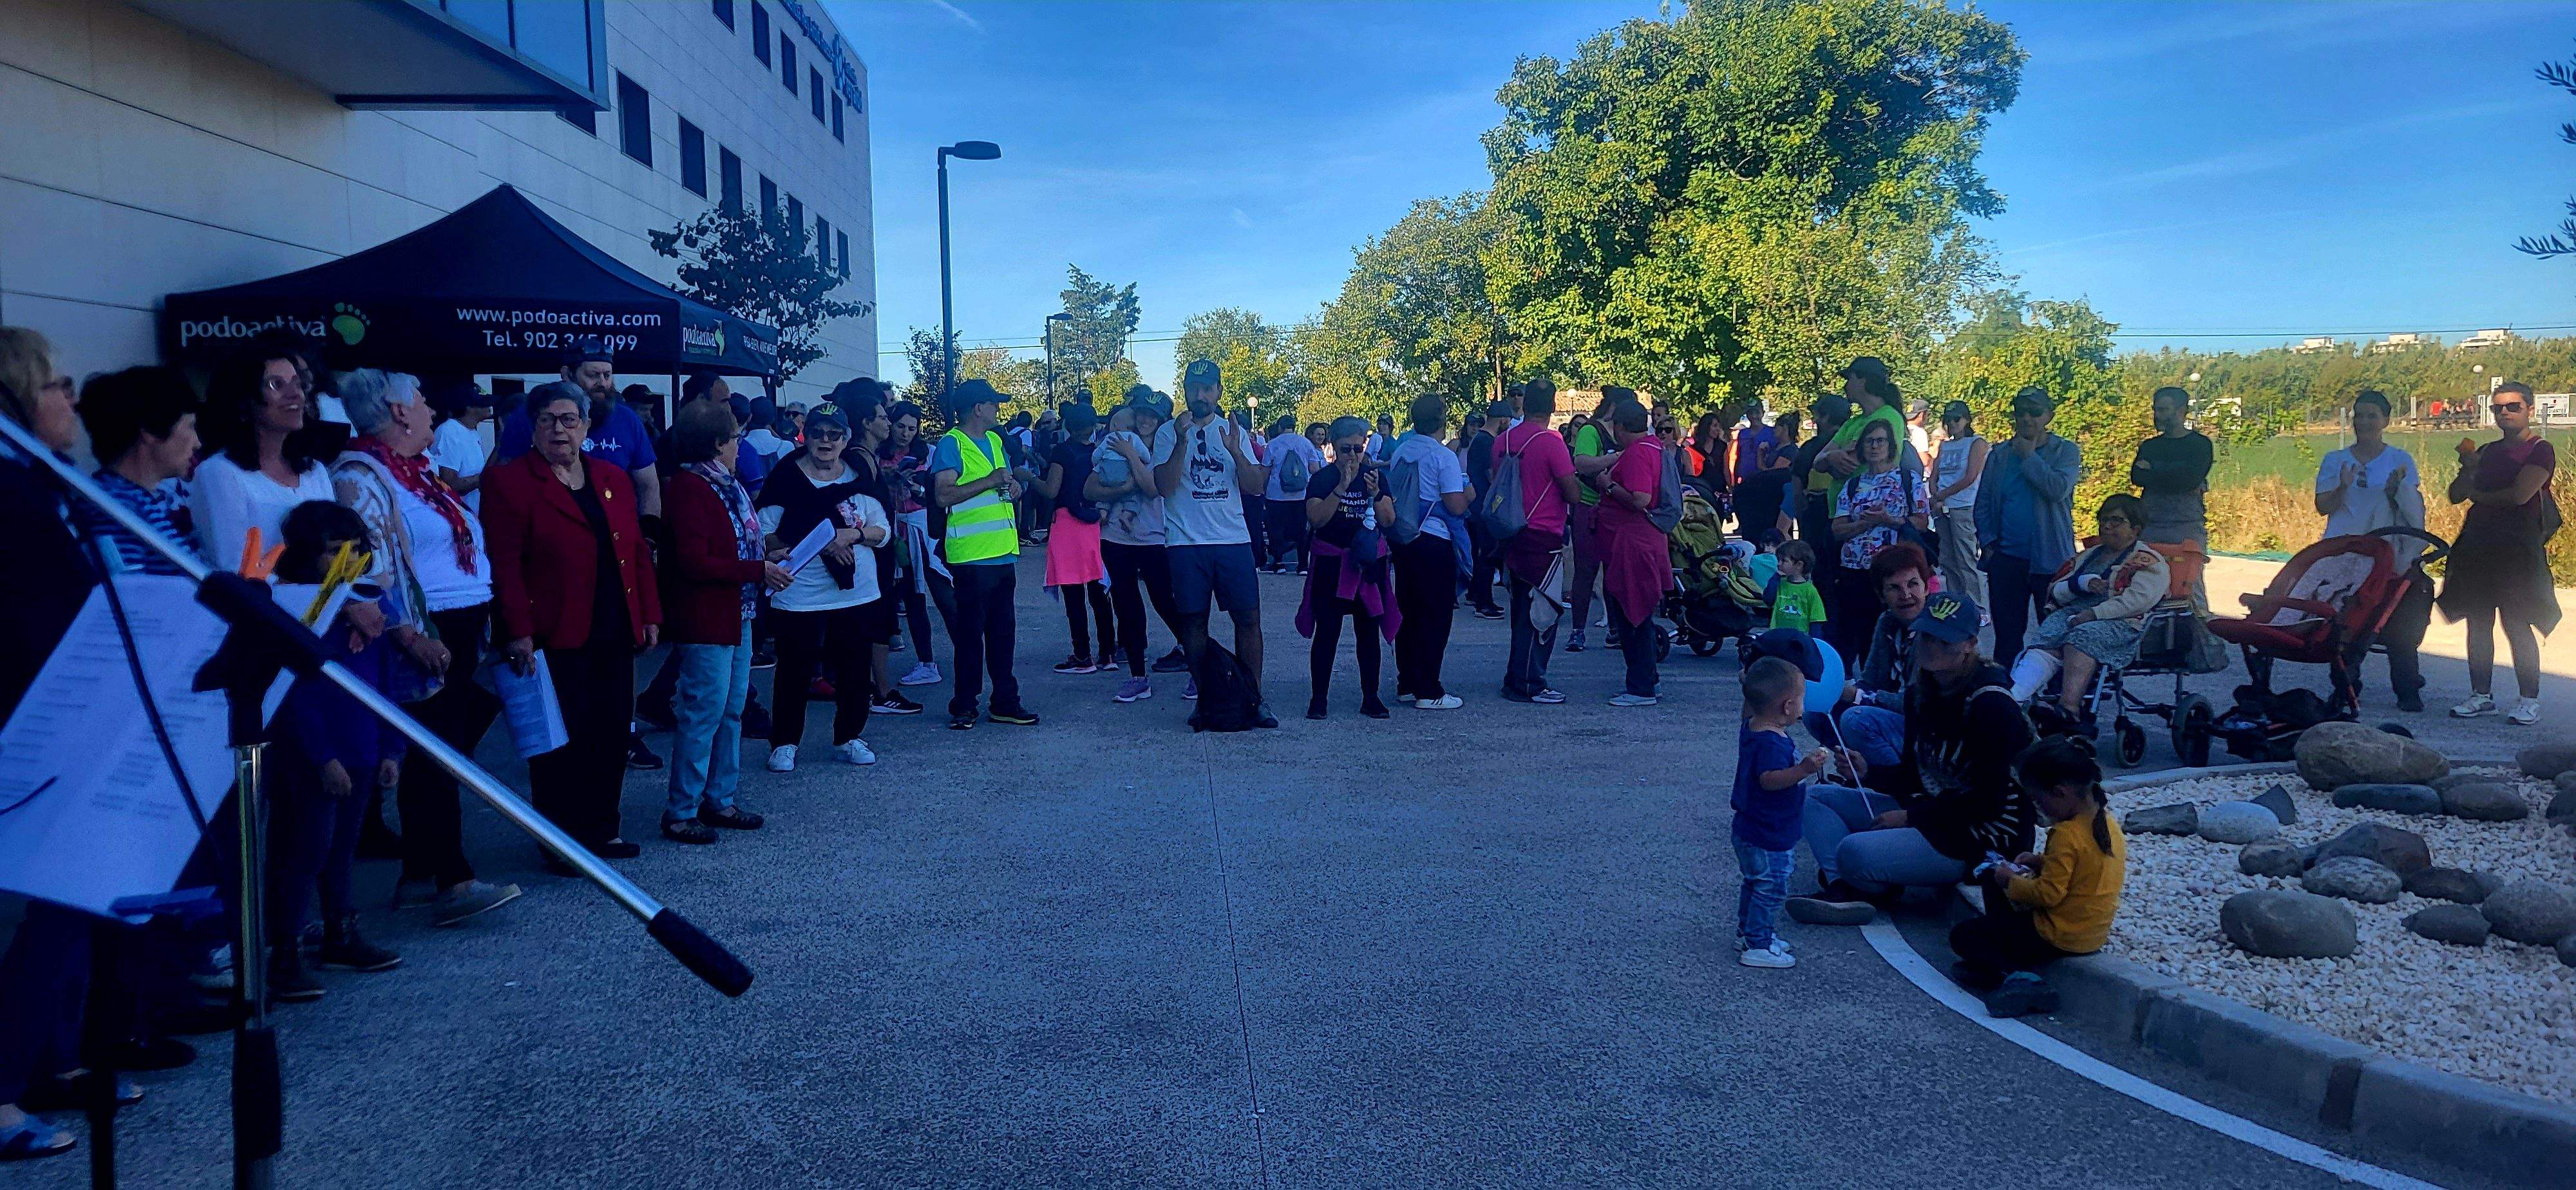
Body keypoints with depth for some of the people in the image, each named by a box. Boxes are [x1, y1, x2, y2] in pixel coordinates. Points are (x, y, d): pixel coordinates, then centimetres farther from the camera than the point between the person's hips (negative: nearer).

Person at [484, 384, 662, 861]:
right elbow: (505, 566, -10)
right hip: (555, 638, -5)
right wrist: (519, 632, -17)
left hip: (615, 635, 5)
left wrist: (650, 615, 9)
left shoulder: (614, 478, 13)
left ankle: (601, 829, 21)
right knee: (561, 740, 1)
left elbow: (637, 552, 15)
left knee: (612, 735, 9)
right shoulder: (508, 482, -3)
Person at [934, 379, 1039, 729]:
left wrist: (1013, 483, 4)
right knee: (970, 632, -1)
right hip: (971, 556, -8)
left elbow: (1009, 478, 28)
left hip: (1004, 553, 8)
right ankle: (964, 706, 7)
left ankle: (1005, 702, 20)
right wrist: (990, 481, -21)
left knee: (1002, 631, 12)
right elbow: (943, 495, -20)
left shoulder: (995, 441, 17)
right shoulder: (950, 444, -8)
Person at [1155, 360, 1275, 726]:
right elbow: (1164, 487, -9)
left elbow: (1255, 485, 1)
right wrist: (1182, 443, -18)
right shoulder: (1169, 434, 3)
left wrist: (1235, 450, -15)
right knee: (1193, 620, 2)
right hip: (1186, 542, -2)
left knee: (1248, 618, -1)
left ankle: (1255, 697, 8)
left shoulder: (1234, 432, 10)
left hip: (1234, 540, 2)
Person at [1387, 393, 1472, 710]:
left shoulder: (1400, 451, 7)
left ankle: (1407, 684, 20)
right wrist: (1468, 494, 3)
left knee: (1408, 612, 14)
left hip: (1402, 540, 7)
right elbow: (1457, 506, -16)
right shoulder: (1444, 457, -14)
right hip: (1435, 542, -7)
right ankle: (1428, 692, 1)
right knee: (1436, 617, 0)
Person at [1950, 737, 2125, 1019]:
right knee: (1993, 879, 21)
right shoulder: (2107, 823, 1)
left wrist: (2010, 882, -11)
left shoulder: (2068, 835, -27)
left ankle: (2019, 976, -13)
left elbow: (2049, 894, -25)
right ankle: (2000, 964, 15)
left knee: (1962, 936, 2)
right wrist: (2041, 862, 6)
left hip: (2059, 938, -10)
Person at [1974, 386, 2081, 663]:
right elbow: (1982, 504, 10)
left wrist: (2029, 456, -9)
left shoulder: (2066, 452, 1)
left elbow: (2058, 489, -18)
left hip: (2051, 558, -3)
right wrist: (1988, 543, -2)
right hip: (2006, 558, 3)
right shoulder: (1999, 455, 9)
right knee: (2007, 636, 8)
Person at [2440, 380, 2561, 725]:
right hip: (2477, 545, 6)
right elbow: (2455, 495, 13)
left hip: (2517, 550, -6)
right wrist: (2468, 468, -6)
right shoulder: (2487, 451, 18)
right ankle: (2482, 696, 11)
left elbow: (2519, 495, -16)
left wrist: (2478, 495, 1)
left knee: (2516, 625, -9)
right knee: (2478, 623, 6)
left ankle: (2530, 700, -4)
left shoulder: (2540, 450, -2)